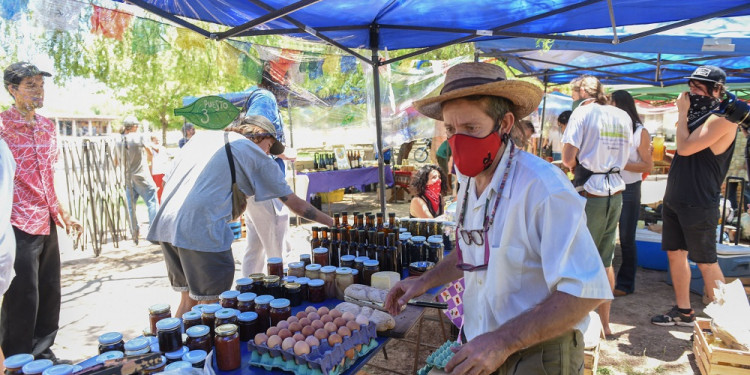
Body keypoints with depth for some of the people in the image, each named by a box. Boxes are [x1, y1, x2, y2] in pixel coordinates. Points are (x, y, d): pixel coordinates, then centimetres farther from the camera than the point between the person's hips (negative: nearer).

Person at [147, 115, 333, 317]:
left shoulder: (204, 137, 21)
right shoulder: (254, 153, 5)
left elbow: (167, 181, 21)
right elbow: (294, 202, 9)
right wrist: (330, 221, 19)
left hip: (165, 224, 7)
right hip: (201, 230, -7)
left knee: (188, 298, 20)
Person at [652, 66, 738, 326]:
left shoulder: (721, 119, -13)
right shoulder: (696, 116, 15)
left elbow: (685, 148, -21)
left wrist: (683, 112, -11)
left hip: (698, 204, -9)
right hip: (675, 198, 9)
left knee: (706, 262, -2)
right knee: (675, 254, 12)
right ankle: (683, 312, 23)